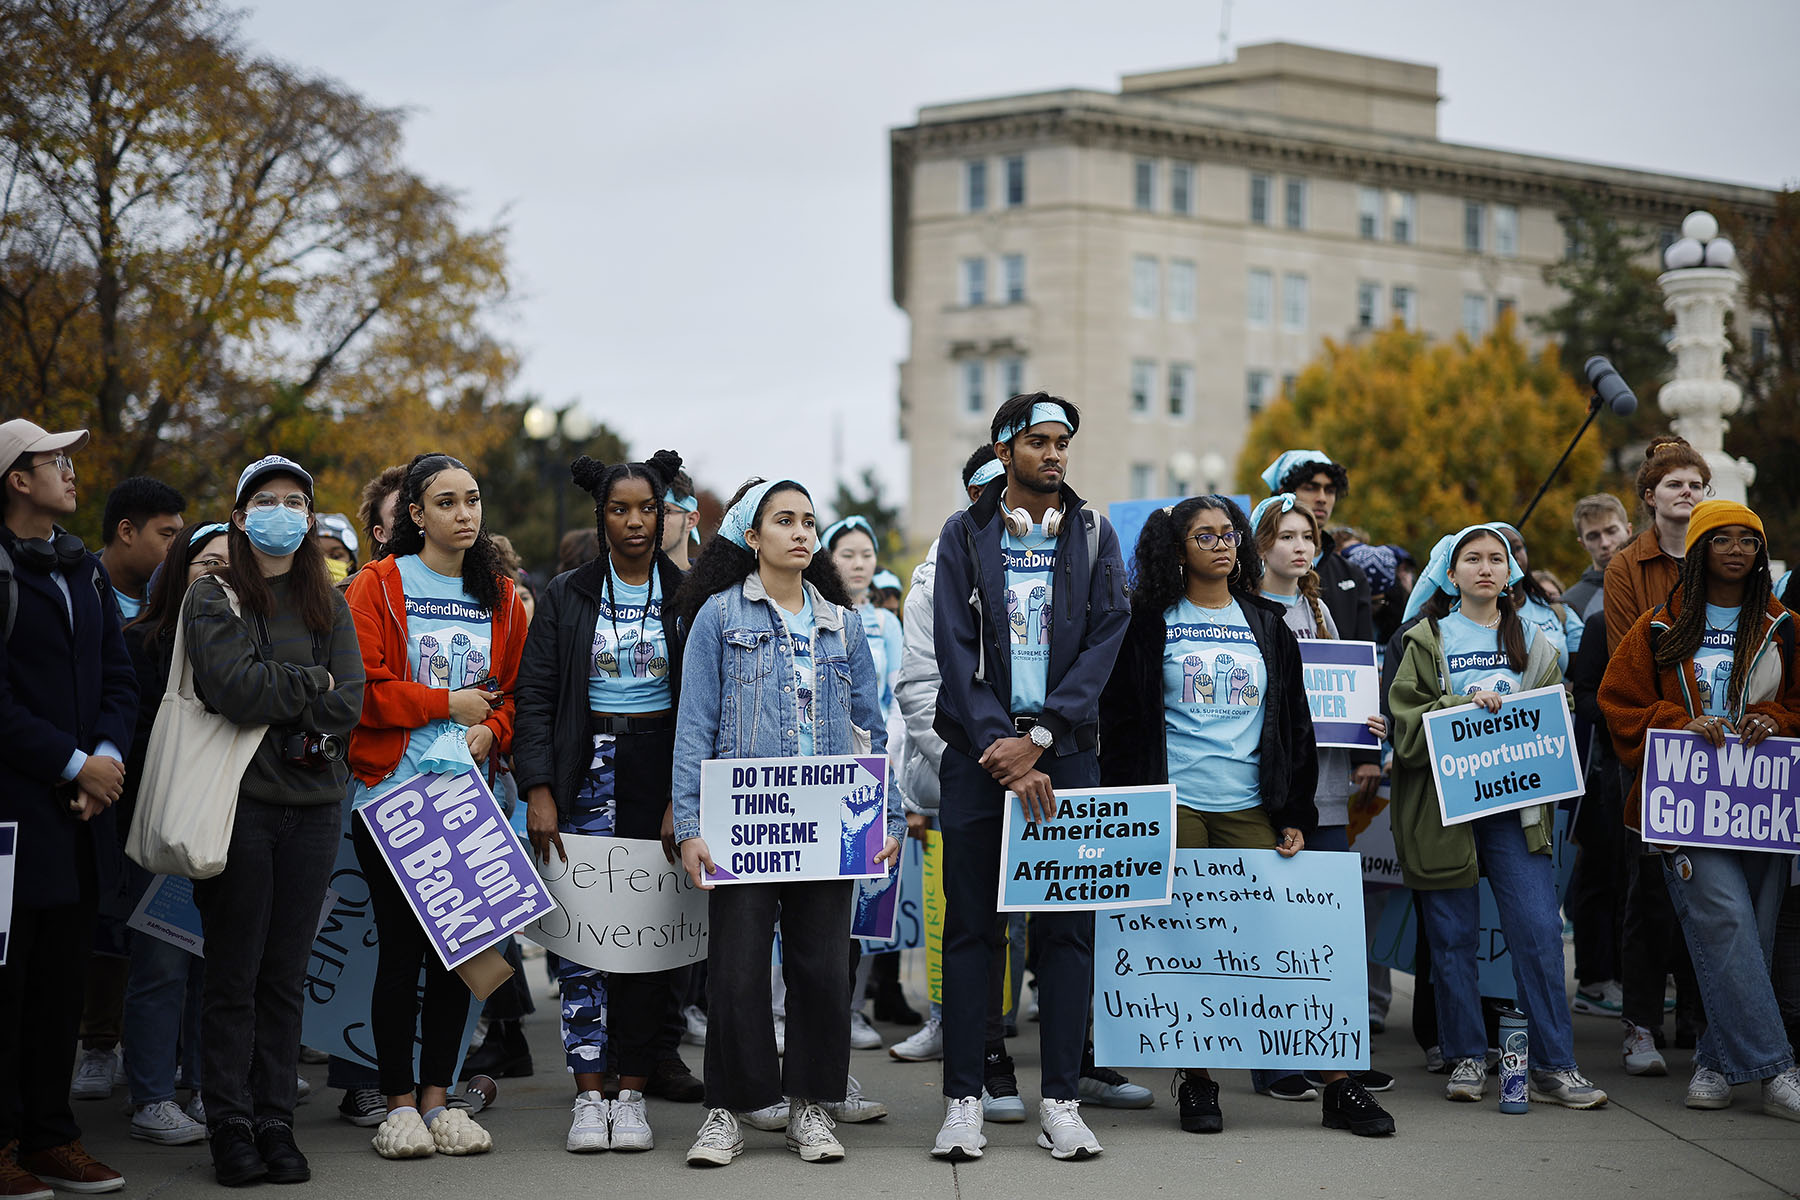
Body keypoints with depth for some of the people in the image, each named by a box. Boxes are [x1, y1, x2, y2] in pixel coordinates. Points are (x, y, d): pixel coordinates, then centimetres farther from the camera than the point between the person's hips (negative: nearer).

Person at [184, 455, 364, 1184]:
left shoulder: (328, 604, 14)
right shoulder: (214, 597, 2)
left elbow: (348, 705, 2)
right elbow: (234, 686, -14)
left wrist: (276, 705, -12)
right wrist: (314, 683, -4)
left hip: (312, 802, 3)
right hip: (240, 798, -3)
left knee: (286, 975, 6)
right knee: (234, 974, 0)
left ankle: (275, 1122, 12)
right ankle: (230, 1127, 6)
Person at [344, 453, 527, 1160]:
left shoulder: (500, 596, 12)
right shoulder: (379, 585, -2)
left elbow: (516, 689, 12)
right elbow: (364, 687, -11)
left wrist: (491, 730, -7)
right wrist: (448, 704, -8)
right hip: (391, 792, -4)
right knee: (401, 948, -2)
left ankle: (438, 1098, 14)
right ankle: (398, 1105, 6)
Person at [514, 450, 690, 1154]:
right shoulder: (566, 596, 6)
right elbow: (535, 698, 3)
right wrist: (539, 792, -8)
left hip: (662, 770, 0)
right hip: (588, 771, 0)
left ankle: (632, 1093, 7)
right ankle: (589, 1097, 0)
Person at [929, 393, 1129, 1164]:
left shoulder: (1094, 537, 9)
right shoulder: (965, 537, 5)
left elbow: (1104, 639, -1)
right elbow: (955, 651, -2)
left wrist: (1039, 737, -11)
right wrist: (1002, 749, -12)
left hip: (1065, 752, 1)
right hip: (978, 752, -1)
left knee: (1069, 928, 1)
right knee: (969, 927, 0)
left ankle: (1061, 1100, 7)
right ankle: (963, 1100, 5)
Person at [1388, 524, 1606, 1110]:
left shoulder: (1534, 642, 13)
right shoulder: (1428, 640, 5)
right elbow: (1406, 719, -4)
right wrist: (1466, 706, -17)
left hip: (1513, 803, 2)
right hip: (1442, 804, -2)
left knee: (1539, 930, -7)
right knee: (1453, 936, 2)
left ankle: (1554, 1066, -3)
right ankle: (1467, 1059, 13)